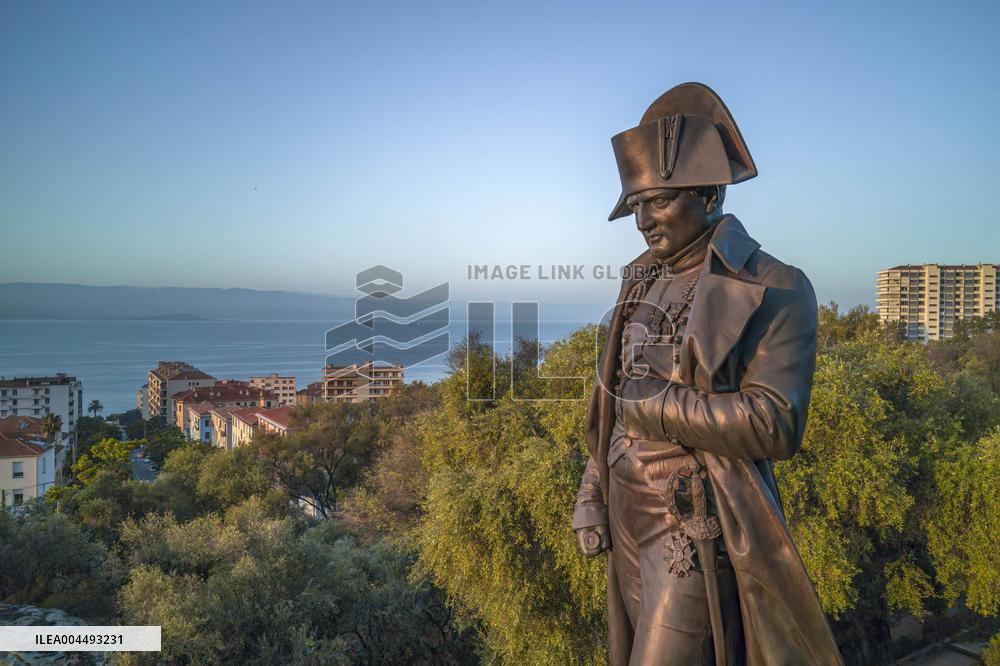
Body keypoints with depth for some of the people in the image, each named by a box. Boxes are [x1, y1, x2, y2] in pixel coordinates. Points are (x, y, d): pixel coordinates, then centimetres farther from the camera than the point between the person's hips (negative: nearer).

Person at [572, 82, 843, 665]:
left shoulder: (775, 291, -13)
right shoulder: (645, 282, 9)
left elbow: (775, 426, -22)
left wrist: (658, 404, -18)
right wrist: (594, 494, 11)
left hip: (694, 528, -7)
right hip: (629, 515, 7)